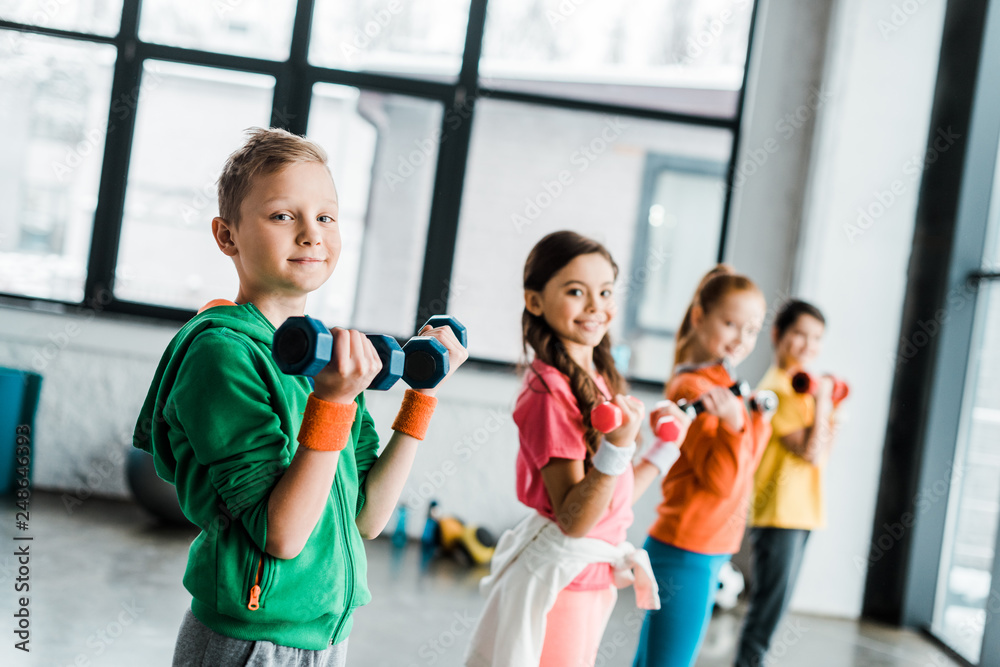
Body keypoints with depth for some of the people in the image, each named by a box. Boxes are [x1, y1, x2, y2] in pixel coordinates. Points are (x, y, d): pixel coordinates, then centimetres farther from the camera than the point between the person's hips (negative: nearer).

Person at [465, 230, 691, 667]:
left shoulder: (599, 383, 8)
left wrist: (666, 448, 11)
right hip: (558, 585, -9)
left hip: (595, 582, 9)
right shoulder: (550, 391, -18)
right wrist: (617, 448, -32)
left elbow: (613, 500, 10)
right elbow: (573, 520, -22)